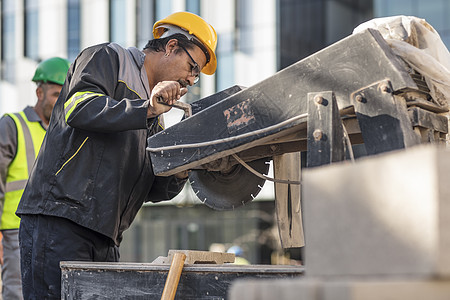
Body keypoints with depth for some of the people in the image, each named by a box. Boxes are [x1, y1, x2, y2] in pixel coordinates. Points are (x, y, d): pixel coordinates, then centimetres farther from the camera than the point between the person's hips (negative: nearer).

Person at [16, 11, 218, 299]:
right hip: (58, 222, -8)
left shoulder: (154, 118, 27)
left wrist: (178, 175, 0)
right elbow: (80, 108, -16)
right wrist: (148, 109, -22)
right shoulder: (107, 57, 5)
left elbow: (153, 189, 21)